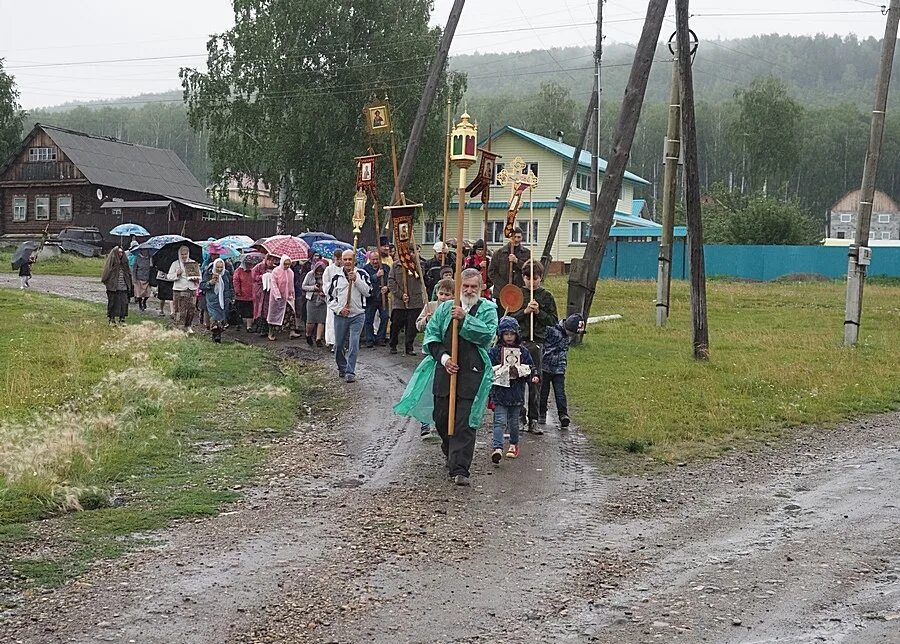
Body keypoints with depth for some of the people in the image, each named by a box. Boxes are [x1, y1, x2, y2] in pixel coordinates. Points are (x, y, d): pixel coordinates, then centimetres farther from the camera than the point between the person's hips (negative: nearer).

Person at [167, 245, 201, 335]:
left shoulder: (193, 263, 10)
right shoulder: (175, 264, 4)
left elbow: (199, 276, 16)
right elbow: (169, 276, 3)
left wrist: (196, 279, -6)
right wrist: (177, 274, -14)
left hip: (191, 289, 2)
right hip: (179, 290, -2)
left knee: (191, 309, -2)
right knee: (180, 310, -4)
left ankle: (189, 326, 12)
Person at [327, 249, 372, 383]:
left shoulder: (362, 274, 1)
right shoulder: (336, 277, 5)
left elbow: (368, 292, -10)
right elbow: (330, 297, 7)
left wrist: (356, 280, -18)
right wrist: (339, 309, -7)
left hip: (357, 315, -2)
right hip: (340, 316, 2)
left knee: (353, 345, -11)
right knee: (339, 345, 10)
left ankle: (350, 372, -5)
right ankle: (342, 368, 31)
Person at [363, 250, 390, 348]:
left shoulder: (385, 268, 7)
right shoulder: (365, 269, -2)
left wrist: (387, 287, -11)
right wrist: (376, 275, -24)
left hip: (382, 297, 2)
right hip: (370, 298, -2)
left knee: (384, 317, 0)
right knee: (369, 320, 2)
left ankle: (380, 338, 13)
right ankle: (369, 340, 11)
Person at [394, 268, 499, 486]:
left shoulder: (488, 309, 3)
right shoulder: (445, 308, 11)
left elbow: (488, 333, -13)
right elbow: (431, 334, 6)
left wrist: (465, 319, -20)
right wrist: (443, 357, -7)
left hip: (472, 374, -3)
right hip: (445, 370, 4)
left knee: (465, 422, -8)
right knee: (441, 417, 12)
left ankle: (459, 469, -8)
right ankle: (450, 454, 37)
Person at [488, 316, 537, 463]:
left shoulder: (523, 351, 5)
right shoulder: (494, 351, -1)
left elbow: (530, 368, 10)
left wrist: (533, 377, -8)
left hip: (517, 393, 3)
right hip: (500, 392, -3)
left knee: (514, 422, 16)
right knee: (500, 421, -12)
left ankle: (514, 445, 34)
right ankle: (497, 448, -20)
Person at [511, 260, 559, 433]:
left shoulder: (546, 296, 7)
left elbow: (554, 321, 4)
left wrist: (539, 312, -9)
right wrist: (525, 311, -13)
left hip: (536, 342, 0)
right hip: (517, 341, 0)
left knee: (534, 382, 0)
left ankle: (534, 420, 6)